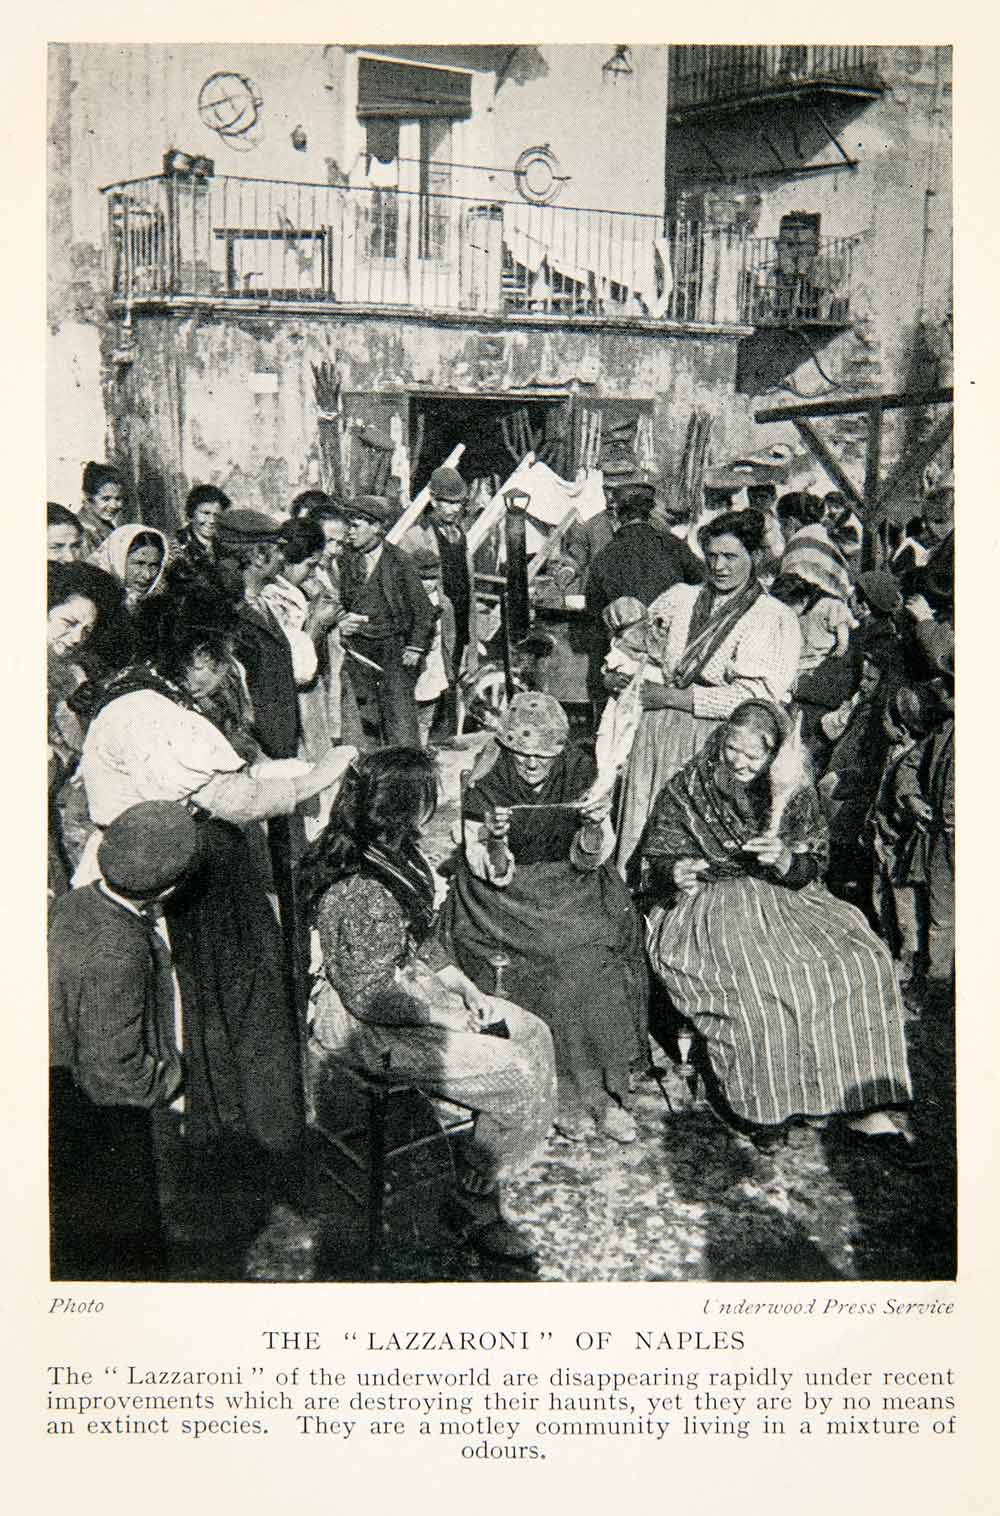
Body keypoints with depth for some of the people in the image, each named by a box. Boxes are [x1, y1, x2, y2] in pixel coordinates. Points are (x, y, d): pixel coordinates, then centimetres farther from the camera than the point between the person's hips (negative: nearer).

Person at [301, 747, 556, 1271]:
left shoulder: (394, 854, 0)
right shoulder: (361, 893, -31)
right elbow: (370, 997, -25)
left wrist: (463, 986, 3)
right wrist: (445, 1017, -14)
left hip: (412, 986, 10)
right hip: (367, 1027, -10)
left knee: (532, 1035, 5)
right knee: (515, 1076, -14)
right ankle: (476, 1208, 5)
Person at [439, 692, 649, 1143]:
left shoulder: (579, 771, -6)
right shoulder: (485, 785, -12)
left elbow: (589, 861, -3)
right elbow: (492, 876, -11)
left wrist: (594, 826, -24)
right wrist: (495, 842, -32)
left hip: (571, 887, 2)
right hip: (506, 897, -2)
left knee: (598, 957, -23)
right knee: (557, 962, -26)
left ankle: (605, 1089, -10)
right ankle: (563, 1094, -12)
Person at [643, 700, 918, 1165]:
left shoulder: (796, 794, 8)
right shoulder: (683, 790, 3)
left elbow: (812, 869, 5)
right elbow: (656, 863, 2)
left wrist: (785, 861, -18)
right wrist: (675, 873, -23)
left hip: (782, 898, 3)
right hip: (707, 905, -3)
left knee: (861, 962, -23)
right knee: (753, 981, -34)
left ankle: (864, 1108, -17)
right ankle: (752, 1102, -11)